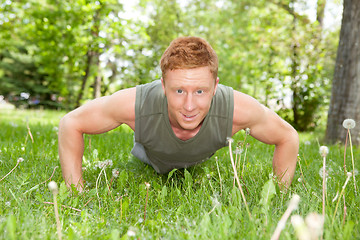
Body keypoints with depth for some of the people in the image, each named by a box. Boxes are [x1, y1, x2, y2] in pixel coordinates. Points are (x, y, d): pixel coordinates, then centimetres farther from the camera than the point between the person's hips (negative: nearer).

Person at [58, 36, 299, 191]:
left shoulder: (238, 108, -45)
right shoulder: (135, 104, -47)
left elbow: (288, 137, -24)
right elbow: (70, 125, -30)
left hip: (203, 161, 2)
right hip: (152, 157, -1)